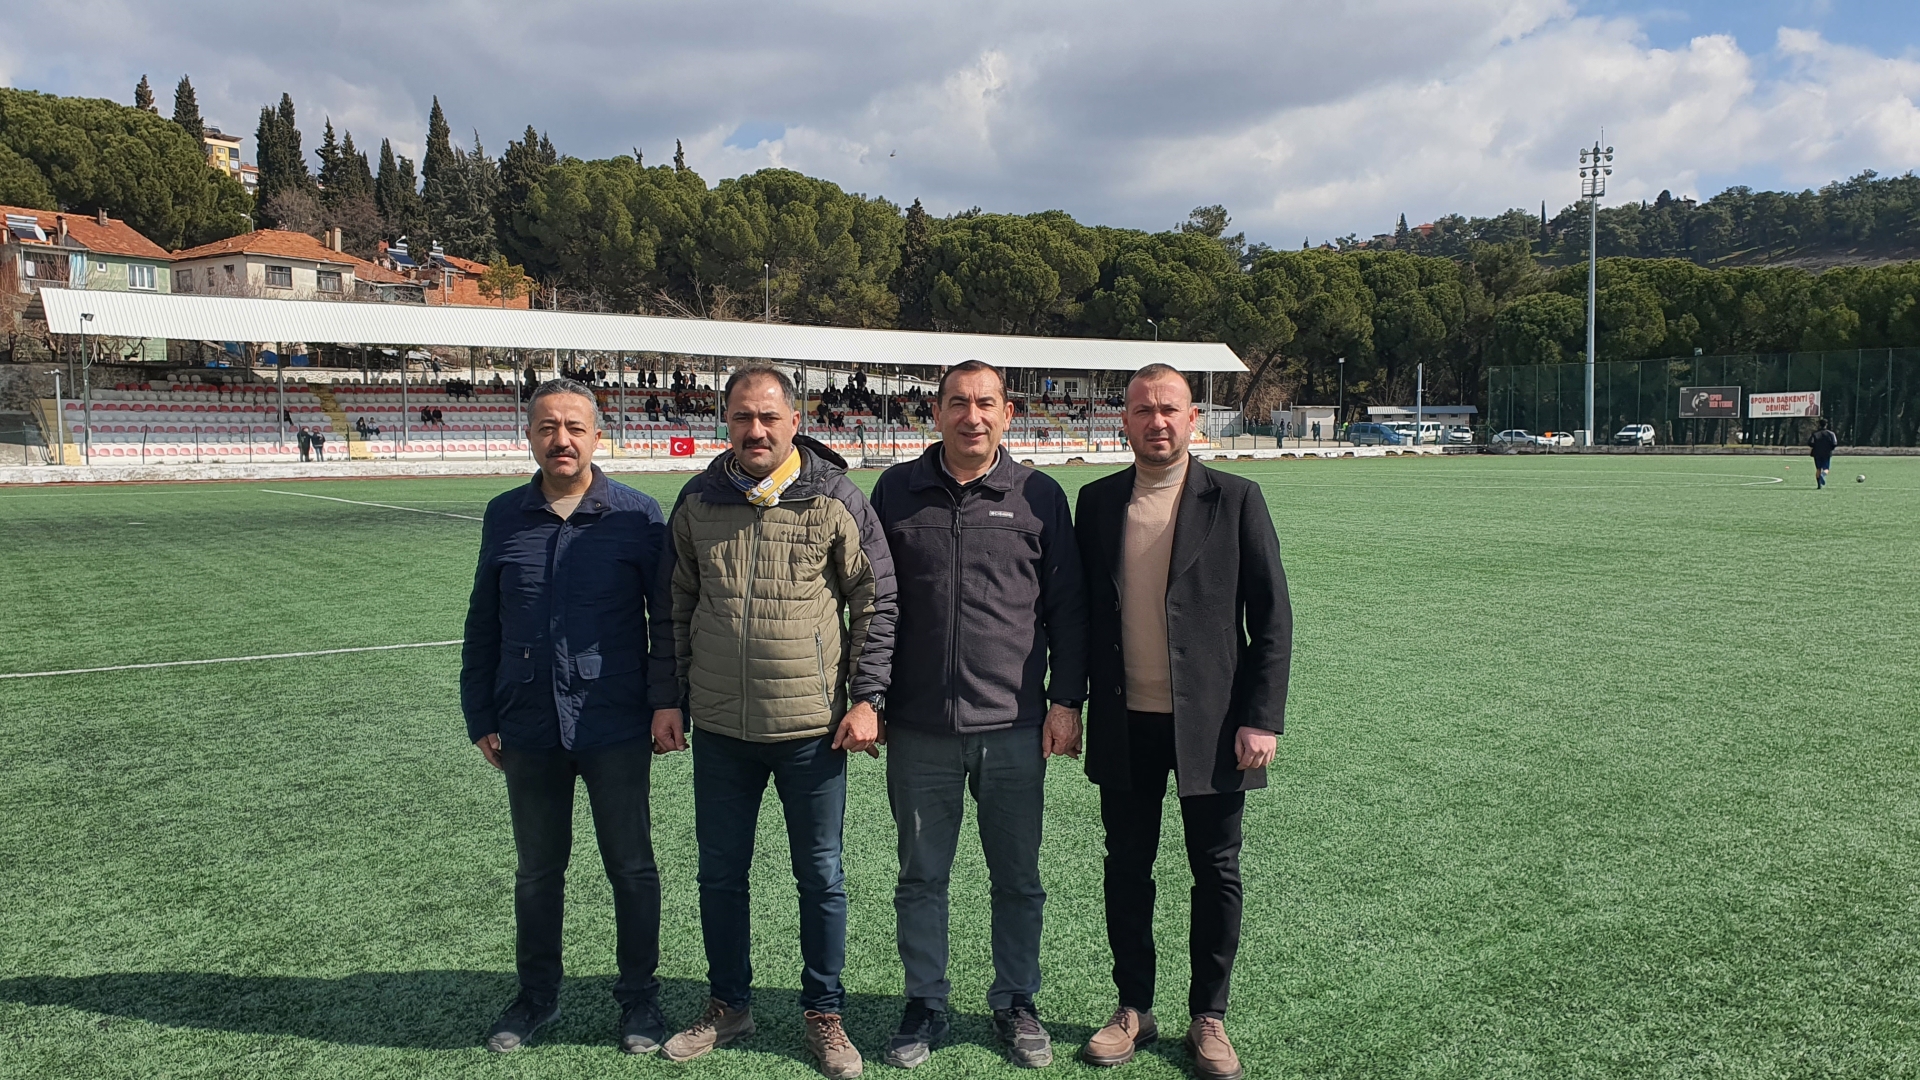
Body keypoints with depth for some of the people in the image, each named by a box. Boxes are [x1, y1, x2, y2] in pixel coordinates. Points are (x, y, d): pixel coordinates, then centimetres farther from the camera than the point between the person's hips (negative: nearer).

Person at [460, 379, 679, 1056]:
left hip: (616, 730, -2)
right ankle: (537, 996, 35)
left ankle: (638, 997, 27)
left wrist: (667, 698, -11)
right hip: (529, 733, 3)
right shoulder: (504, 516, 4)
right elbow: (482, 624, 10)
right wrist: (481, 718, 8)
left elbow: (667, 616, -1)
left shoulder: (638, 515, -4)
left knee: (631, 867, 9)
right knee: (536, 870, 16)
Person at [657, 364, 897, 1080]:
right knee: (720, 873, 14)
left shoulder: (835, 499, -6)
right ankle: (728, 1006, 34)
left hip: (813, 726, -3)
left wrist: (866, 698, -7)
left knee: (820, 877, 9)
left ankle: (823, 1013, 28)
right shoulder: (699, 501, 3)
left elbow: (877, 600, -2)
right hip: (719, 727, 3)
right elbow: (678, 607, 11)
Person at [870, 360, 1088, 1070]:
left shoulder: (1039, 496, 2)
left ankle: (1015, 1004, 30)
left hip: (1014, 727, 0)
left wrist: (1066, 701, 0)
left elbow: (1068, 606, 5)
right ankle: (925, 1006, 29)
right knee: (921, 877, 12)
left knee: (1017, 878, 11)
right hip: (918, 728, 1)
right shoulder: (897, 490, 4)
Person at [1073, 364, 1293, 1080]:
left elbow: (1272, 616, -3)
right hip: (1124, 725, 2)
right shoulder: (1097, 501, 5)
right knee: (1127, 869, 11)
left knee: (1216, 872, 9)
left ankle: (1208, 1018, 25)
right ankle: (1134, 1009, 28)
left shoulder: (1234, 499, -2)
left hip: (1209, 723, -2)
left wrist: (1261, 718, -9)